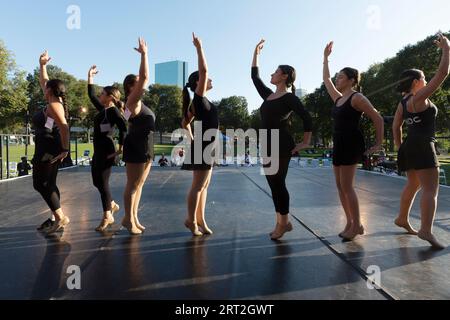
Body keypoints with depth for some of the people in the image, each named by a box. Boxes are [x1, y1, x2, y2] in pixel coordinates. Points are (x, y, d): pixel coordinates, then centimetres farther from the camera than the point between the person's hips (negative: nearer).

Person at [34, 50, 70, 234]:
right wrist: (42, 65, 28)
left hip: (48, 149, -10)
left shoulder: (53, 105, -15)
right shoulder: (55, 102, 13)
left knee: (40, 184, -7)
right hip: (49, 149, 10)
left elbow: (64, 127, -27)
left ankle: (60, 217, -9)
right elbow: (43, 81, 28)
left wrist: (65, 149, -29)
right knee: (49, 184, 11)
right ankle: (56, 218, 16)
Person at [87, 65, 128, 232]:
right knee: (97, 181, 16)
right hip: (98, 151, 9)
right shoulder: (103, 109, 14)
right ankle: (113, 205, 32)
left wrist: (120, 148, -23)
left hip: (107, 151, -9)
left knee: (103, 182, -4)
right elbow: (91, 95, 25)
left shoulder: (113, 111, -13)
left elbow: (123, 128, -25)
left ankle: (107, 217, 8)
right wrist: (90, 76, 26)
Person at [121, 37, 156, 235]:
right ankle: (128, 219, 10)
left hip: (146, 147, 10)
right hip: (136, 147, -10)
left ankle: (133, 217, 22)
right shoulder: (133, 100, -11)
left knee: (139, 184, 13)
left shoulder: (138, 102, 15)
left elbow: (143, 78, 25)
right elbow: (145, 77, -18)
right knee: (133, 184, -1)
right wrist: (144, 54, -12)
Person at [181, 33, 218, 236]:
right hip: (203, 147, -9)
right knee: (198, 186, -1)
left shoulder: (198, 103, 15)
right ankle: (192, 220, 11)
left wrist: (192, 139, 19)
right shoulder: (199, 98, -10)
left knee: (204, 186, 12)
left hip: (205, 146, 9)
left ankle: (200, 220, 20)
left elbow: (185, 123, 22)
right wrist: (199, 48, -11)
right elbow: (203, 70, -20)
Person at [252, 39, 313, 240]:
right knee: (274, 184, 10)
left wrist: (305, 143, -11)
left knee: (278, 183, -2)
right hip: (268, 146, 8)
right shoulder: (268, 95, 15)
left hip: (281, 146, -8)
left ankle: (283, 223, 12)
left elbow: (307, 118, -11)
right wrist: (256, 52, 25)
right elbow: (255, 76, 22)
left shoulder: (290, 98, -7)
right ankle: (281, 222, 21)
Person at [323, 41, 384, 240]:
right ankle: (350, 223, 17)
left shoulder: (357, 98, -7)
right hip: (339, 144, 9)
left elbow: (378, 118, -9)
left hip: (351, 144, -8)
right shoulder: (338, 98, 16)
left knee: (347, 186, -8)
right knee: (340, 185, 8)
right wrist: (326, 57, 32)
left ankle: (357, 225, 4)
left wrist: (378, 144, -9)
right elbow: (326, 79, 27)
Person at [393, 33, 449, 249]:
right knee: (431, 188, -12)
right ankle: (426, 230, -20)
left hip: (409, 147, 9)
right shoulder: (419, 97, -10)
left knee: (413, 185, 21)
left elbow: (396, 127, 16)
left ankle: (402, 219, 32)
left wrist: (400, 148, 21)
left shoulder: (403, 103, 14)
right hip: (422, 147, -9)